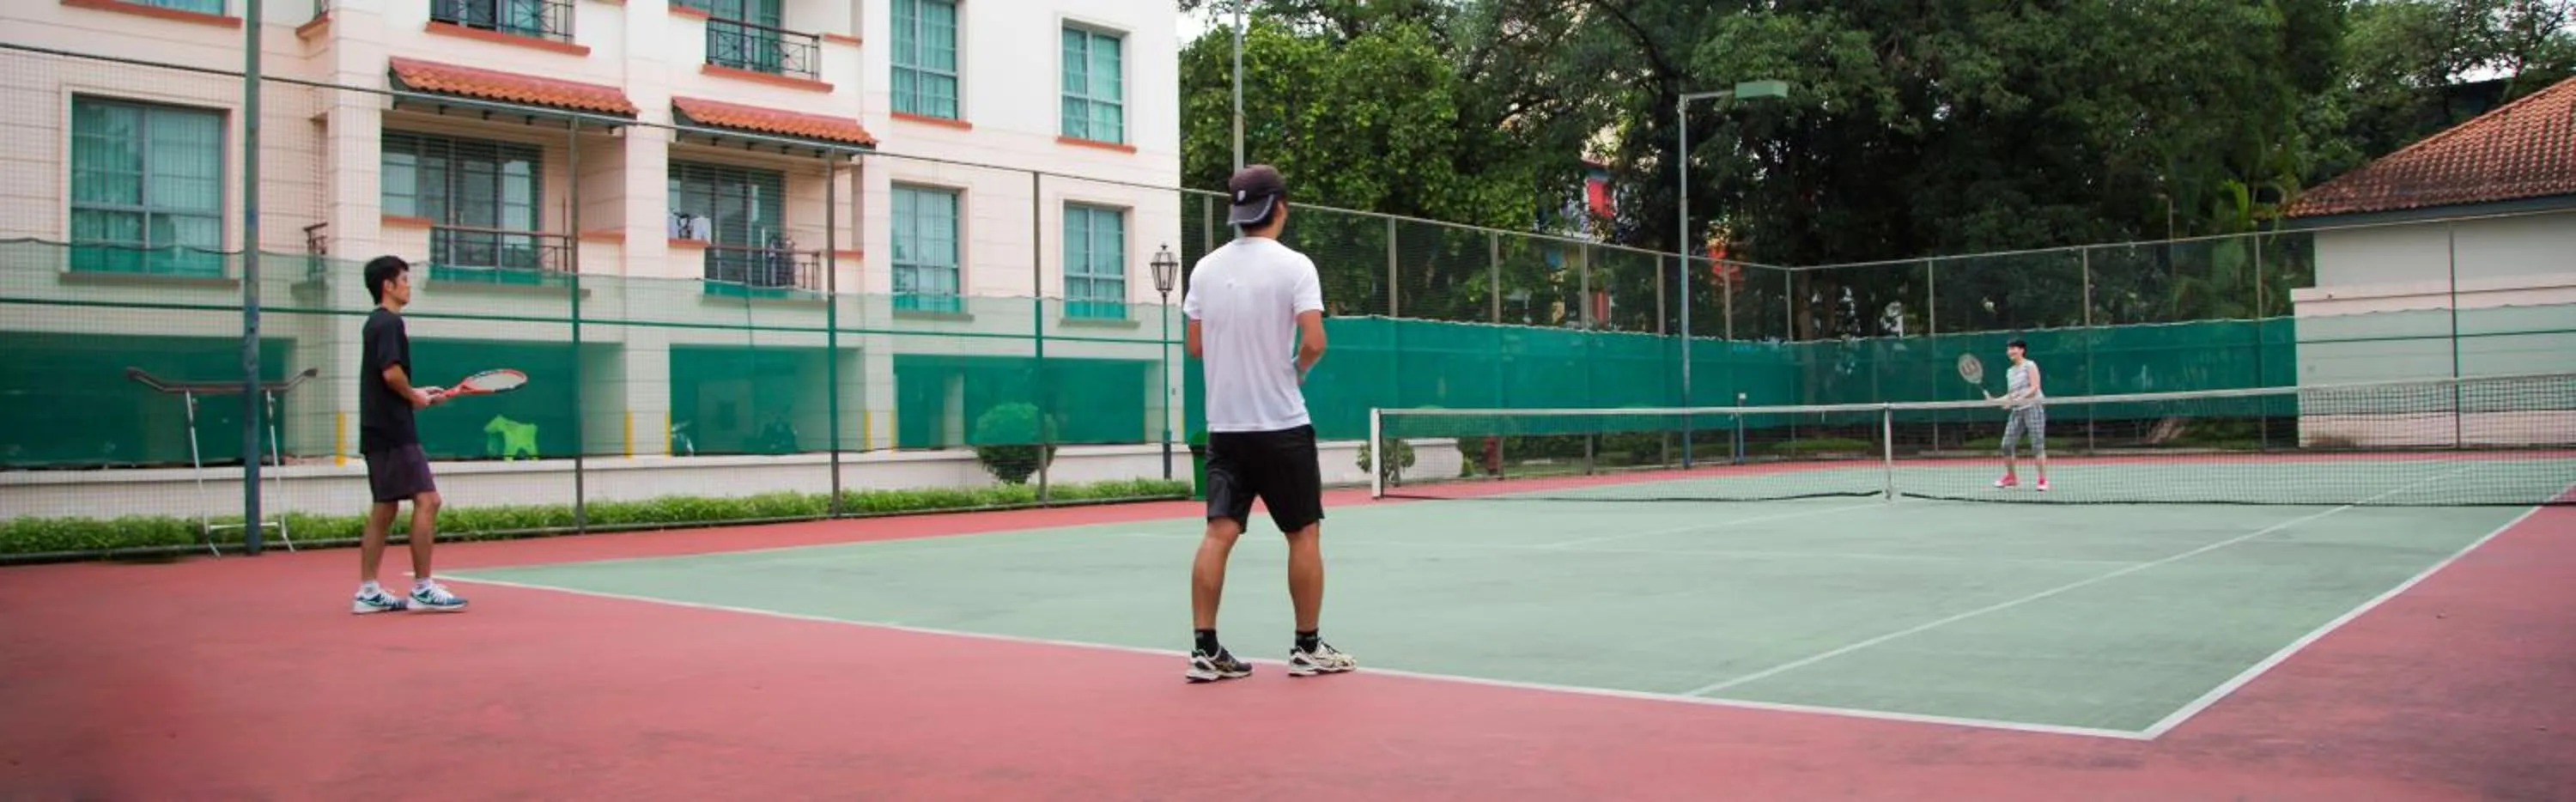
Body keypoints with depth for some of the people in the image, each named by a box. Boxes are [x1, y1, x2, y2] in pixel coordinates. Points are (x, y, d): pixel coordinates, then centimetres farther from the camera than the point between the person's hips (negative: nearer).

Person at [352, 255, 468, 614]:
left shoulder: (375, 323, 18)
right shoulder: (390, 322, -11)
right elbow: (391, 372, -23)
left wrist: (417, 394, 12)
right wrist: (414, 396, -8)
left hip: (378, 430, 10)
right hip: (394, 430, -10)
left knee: (384, 508, 11)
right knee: (426, 500, -10)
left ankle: (368, 591, 12)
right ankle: (422, 588, -10)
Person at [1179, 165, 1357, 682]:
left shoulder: (1206, 268, 5)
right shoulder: (1294, 266, -9)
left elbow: (1196, 346, 8)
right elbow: (1313, 341, -16)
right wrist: (1298, 368, 3)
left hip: (1225, 423, 4)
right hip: (1281, 424, -4)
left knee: (1219, 533, 2)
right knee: (1304, 533, 8)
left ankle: (1206, 649, -1)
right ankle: (1308, 648, 13)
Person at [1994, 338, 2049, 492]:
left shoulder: (2030, 365, -3)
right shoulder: (2010, 371, 17)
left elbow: (2034, 388, -13)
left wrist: (2019, 398, -24)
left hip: (2033, 407, -7)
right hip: (2017, 410, 7)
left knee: (2037, 444, -8)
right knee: (2007, 444, 0)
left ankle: (2043, 480, -3)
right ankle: (2011, 476, 16)